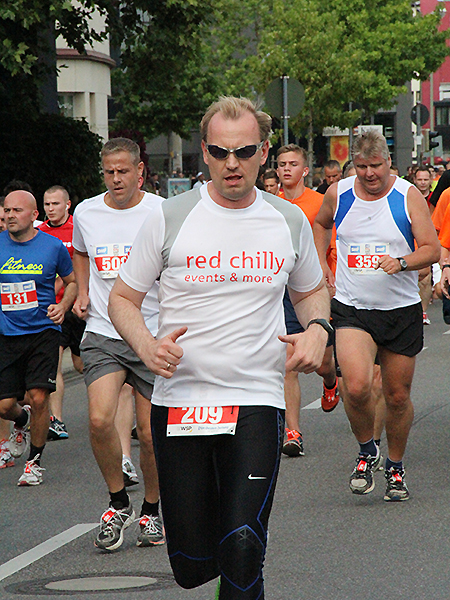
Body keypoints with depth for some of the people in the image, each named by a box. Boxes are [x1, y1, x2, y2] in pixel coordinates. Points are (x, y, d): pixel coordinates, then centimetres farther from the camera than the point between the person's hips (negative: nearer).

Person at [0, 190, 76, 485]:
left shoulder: (53, 246, -2)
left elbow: (72, 281, 13)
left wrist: (63, 306, -5)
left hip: (43, 331, -2)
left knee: (38, 398, -13)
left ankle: (35, 461, 7)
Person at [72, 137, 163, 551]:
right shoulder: (86, 213, 5)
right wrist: (83, 293, 12)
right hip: (102, 334, 2)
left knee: (151, 434, 1)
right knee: (100, 419, -18)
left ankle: (152, 510, 25)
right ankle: (118, 502, 4)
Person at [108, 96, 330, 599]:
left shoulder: (290, 222, 7)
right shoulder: (170, 218, 0)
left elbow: (311, 290, 24)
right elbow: (122, 298, 7)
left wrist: (317, 328, 2)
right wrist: (147, 347, -13)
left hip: (257, 401, 0)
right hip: (179, 401, 0)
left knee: (242, 548, -18)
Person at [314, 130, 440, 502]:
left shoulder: (409, 196, -5)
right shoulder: (338, 194, 2)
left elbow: (432, 249, -8)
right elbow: (321, 223, 25)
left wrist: (402, 262, -25)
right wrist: (320, 264, 15)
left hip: (401, 310, 0)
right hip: (351, 308, 0)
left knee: (397, 395, 6)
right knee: (357, 386, -20)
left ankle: (396, 468, 30)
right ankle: (367, 452, 7)